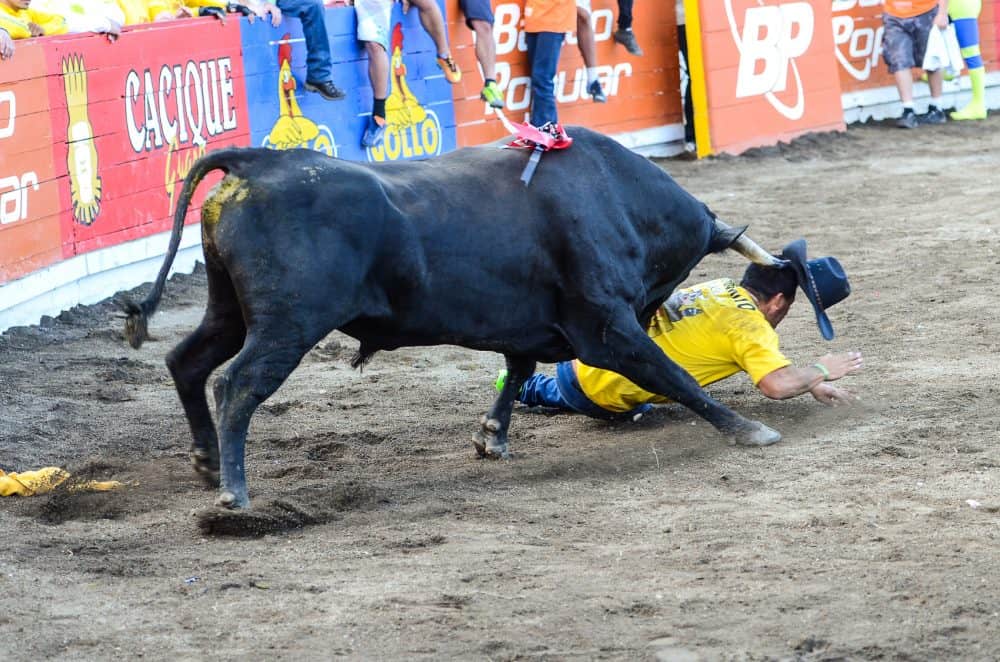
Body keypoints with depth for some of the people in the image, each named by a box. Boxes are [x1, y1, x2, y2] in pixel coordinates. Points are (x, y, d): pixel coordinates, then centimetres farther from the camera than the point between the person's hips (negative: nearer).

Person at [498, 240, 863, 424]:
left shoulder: (723, 288, 11)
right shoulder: (750, 325, -14)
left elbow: (765, 362, 23)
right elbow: (777, 384, -28)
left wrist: (811, 384, 15)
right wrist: (820, 371, -8)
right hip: (595, 386, -8)